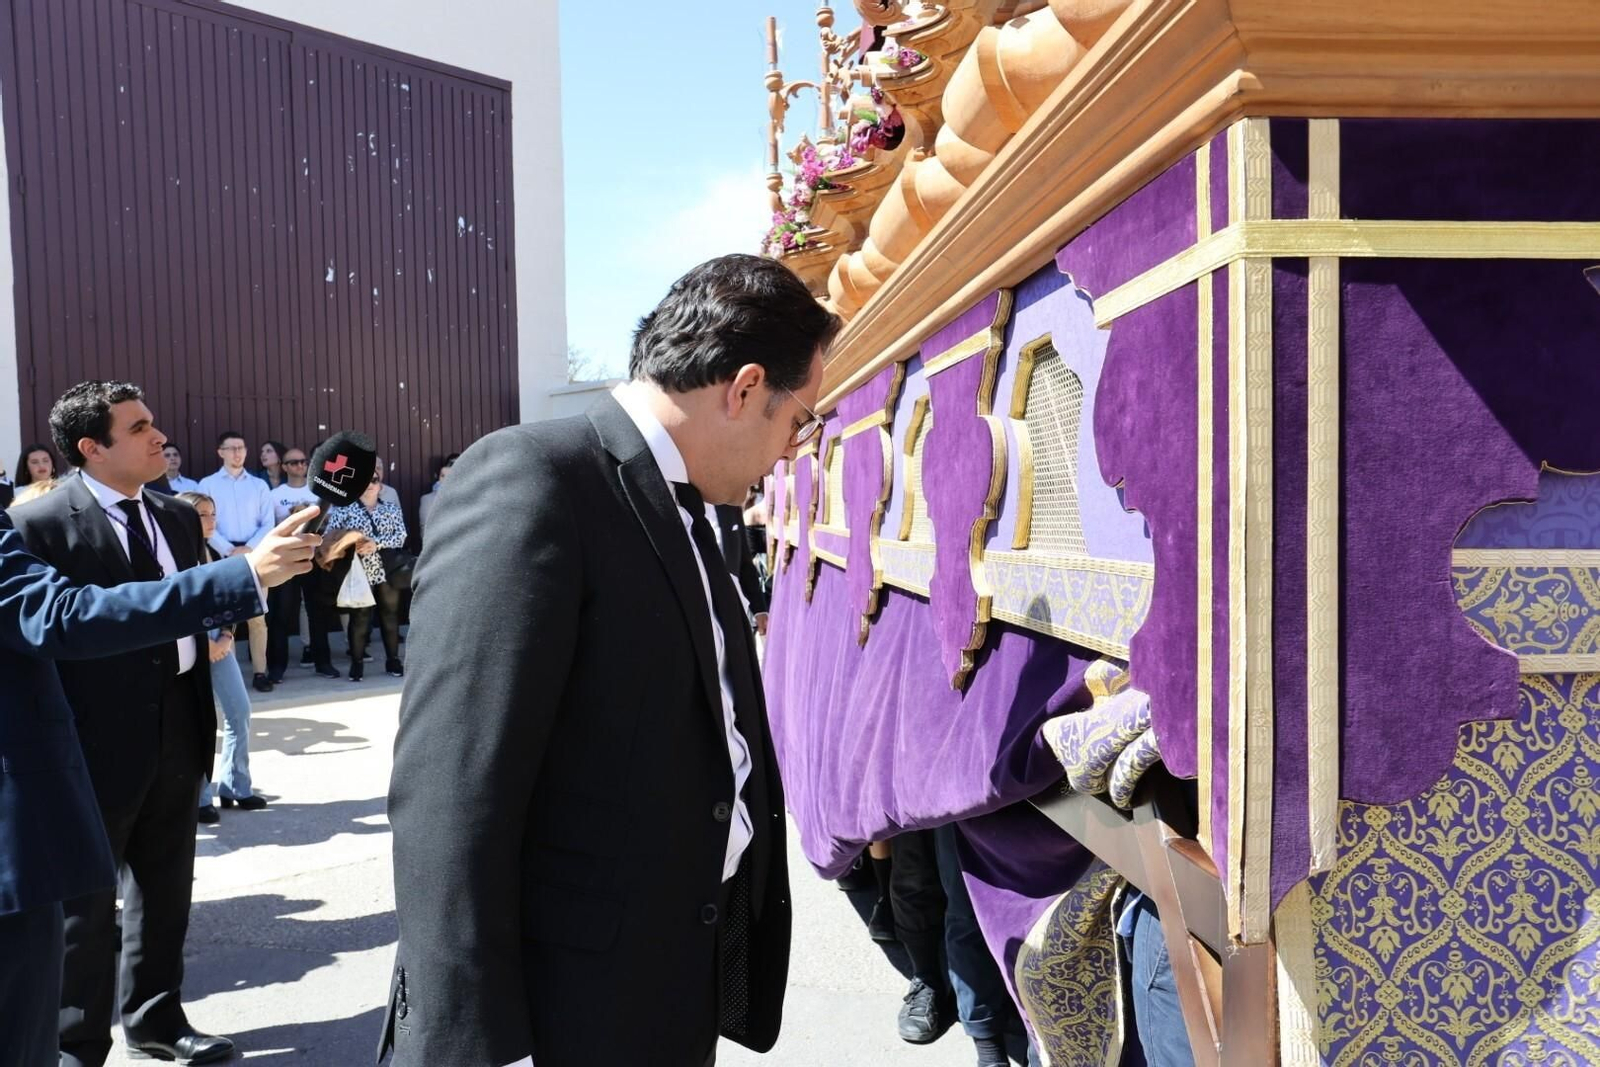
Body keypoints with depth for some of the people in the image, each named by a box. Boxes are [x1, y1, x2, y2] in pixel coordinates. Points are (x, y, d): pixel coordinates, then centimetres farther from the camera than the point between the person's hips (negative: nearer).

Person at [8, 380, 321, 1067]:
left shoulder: (178, 516, 8)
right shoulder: (39, 526, -12)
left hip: (176, 734, 6)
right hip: (97, 745, -6)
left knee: (166, 893, 20)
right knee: (85, 901, 10)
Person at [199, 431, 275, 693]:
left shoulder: (259, 485, 10)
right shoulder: (208, 484, 5)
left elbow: (268, 523, 4)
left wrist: (248, 548, -10)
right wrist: (229, 550, -13)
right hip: (222, 555, -1)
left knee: (257, 616, 1)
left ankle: (260, 672, 4)